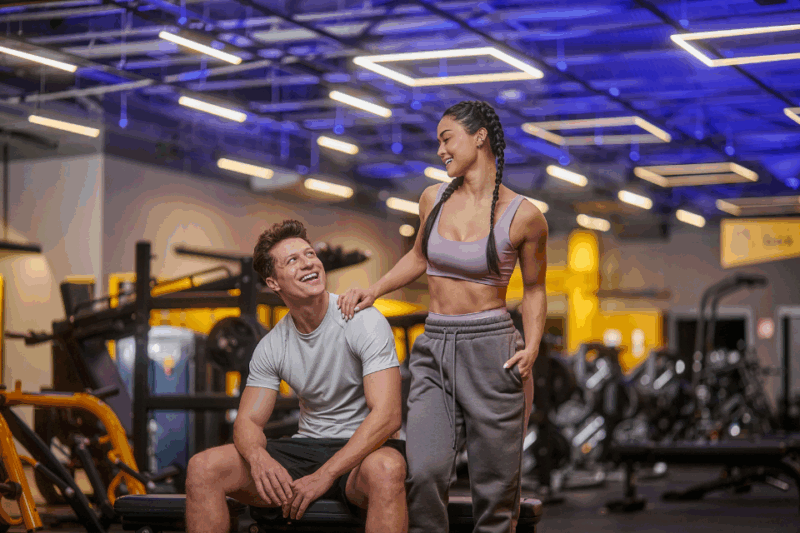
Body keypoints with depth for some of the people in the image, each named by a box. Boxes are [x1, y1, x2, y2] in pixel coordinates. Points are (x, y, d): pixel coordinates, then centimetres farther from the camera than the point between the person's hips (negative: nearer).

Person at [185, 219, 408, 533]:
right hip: (306, 447, 5)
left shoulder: (364, 322, -11)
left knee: (385, 469, -42)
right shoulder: (272, 346, 4)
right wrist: (258, 457, -24)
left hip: (362, 449, -4)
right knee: (203, 468, -15)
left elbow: (387, 416, -20)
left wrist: (324, 475, -28)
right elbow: (248, 420, 4)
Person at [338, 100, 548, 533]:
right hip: (433, 351, 3)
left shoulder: (523, 216, -4)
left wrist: (531, 347, -7)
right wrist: (372, 292, 13)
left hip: (491, 350, -3)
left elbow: (534, 290, 7)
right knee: (423, 471, -15)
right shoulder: (433, 199, 7)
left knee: (495, 482, 1)